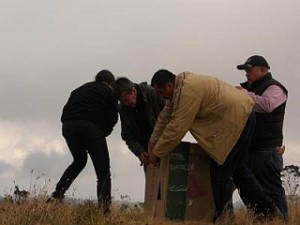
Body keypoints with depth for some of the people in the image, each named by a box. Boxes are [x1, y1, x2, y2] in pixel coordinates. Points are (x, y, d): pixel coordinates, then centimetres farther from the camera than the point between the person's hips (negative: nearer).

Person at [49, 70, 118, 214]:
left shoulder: (80, 90, 28)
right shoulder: (108, 92, 15)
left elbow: (65, 113, 19)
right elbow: (112, 118, 5)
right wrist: (103, 132, 20)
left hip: (68, 126, 5)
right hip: (91, 127, -5)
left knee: (79, 160, 29)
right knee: (103, 169, 0)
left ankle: (58, 194, 19)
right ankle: (104, 205, -17)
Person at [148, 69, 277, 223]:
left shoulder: (188, 91, -22)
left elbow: (177, 128, -21)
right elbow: (166, 116, 19)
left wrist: (157, 153, -12)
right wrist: (154, 140, 15)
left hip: (236, 121, -11)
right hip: (243, 118, 11)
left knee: (220, 171, -7)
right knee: (238, 169, 17)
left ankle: (223, 219, -5)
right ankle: (267, 211, 19)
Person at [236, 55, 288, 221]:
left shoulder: (274, 88, -4)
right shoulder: (250, 88, 24)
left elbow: (267, 104, -25)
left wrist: (244, 94, -17)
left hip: (267, 149, -10)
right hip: (250, 149, 10)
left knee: (271, 188, -12)